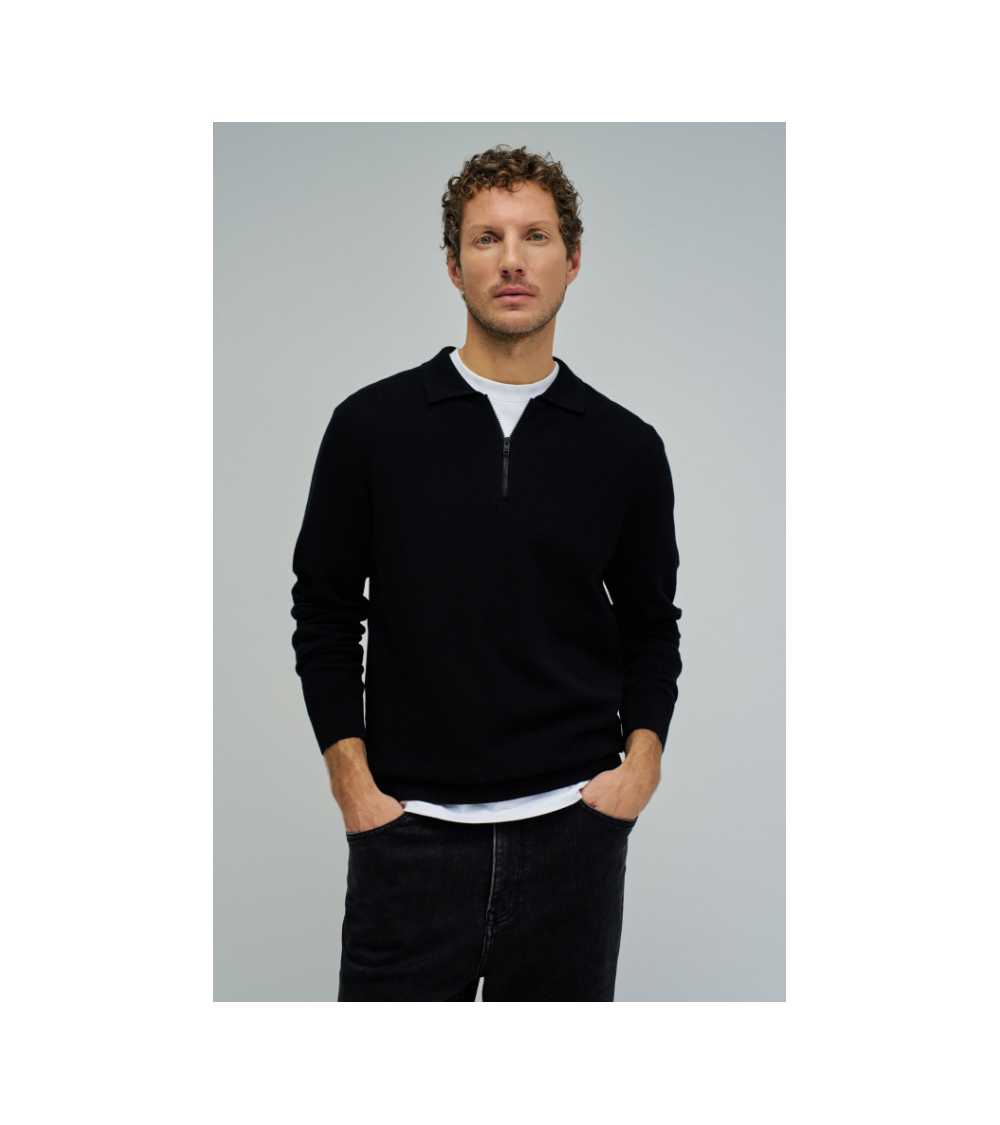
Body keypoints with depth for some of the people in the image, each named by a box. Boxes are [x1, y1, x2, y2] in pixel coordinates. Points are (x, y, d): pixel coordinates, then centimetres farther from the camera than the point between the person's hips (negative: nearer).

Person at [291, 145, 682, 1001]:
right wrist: (352, 777, -5)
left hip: (571, 825, 2)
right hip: (411, 826, -1)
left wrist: (643, 755, -4)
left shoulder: (625, 447, 3)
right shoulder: (374, 424, -1)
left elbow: (650, 624, 11)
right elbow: (326, 613, 3)